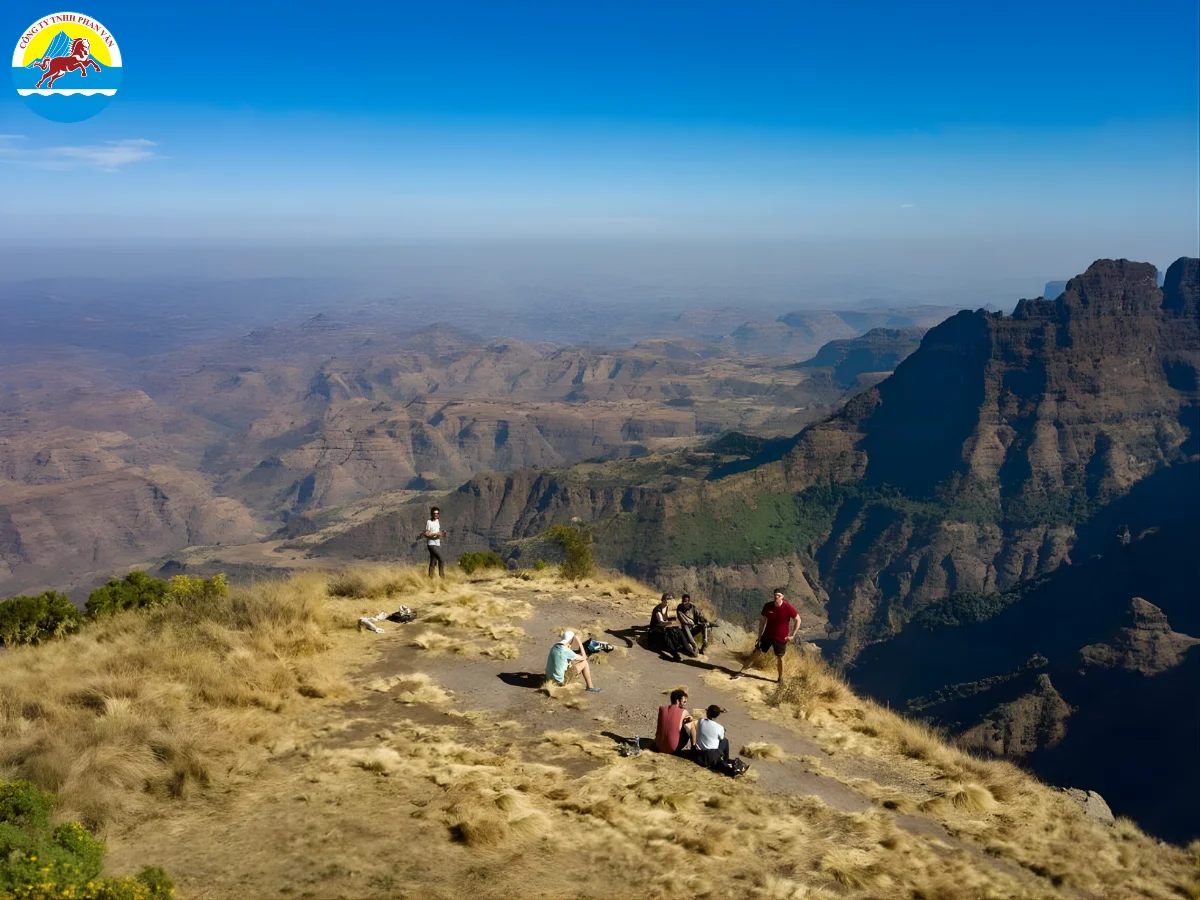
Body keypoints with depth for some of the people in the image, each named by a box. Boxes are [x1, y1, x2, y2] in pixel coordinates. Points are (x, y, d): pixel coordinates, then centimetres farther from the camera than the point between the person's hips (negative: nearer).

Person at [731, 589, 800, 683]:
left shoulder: (788, 608, -19)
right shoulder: (768, 607, -10)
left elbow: (798, 620, -9)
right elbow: (762, 621, 2)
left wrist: (792, 635, -10)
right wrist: (759, 636, 3)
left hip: (781, 638, -2)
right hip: (767, 635, 2)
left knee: (779, 658, 8)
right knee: (756, 652, 2)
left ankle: (781, 678, 28)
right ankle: (742, 671, 6)